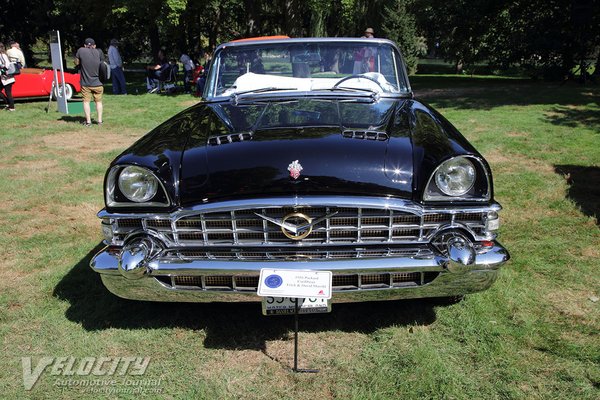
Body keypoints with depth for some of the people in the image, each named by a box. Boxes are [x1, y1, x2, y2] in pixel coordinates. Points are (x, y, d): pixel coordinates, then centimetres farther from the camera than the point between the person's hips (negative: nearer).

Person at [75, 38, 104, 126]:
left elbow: (76, 63, 4)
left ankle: (88, 121, 5)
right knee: (98, 101, 13)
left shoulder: (81, 51, -6)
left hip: (85, 83, -1)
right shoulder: (99, 52, -3)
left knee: (86, 101, 7)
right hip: (97, 82, 1)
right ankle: (100, 120, 12)